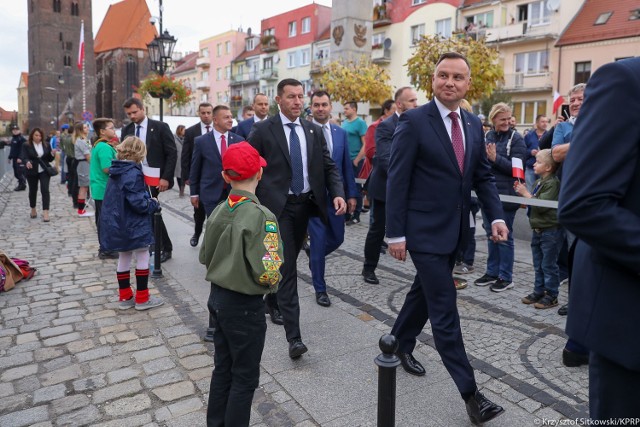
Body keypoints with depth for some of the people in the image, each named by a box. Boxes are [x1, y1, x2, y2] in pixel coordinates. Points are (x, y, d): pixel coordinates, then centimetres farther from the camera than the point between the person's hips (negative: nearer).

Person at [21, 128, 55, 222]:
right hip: (32, 172, 0)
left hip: (44, 171, 0)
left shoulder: (46, 145, 3)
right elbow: (23, 157, -15)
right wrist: (27, 162, -37)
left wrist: (52, 155, -14)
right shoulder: (26, 145, -3)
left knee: (45, 190, -11)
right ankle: (33, 210, 34)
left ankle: (45, 212, -14)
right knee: (33, 190, 14)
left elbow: (49, 159, 7)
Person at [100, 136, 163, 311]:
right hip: (133, 225, -9)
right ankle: (142, 298, 10)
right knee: (143, 257, 4)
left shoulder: (116, 172, 8)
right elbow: (138, 202, -24)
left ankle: (125, 297, 25)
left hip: (117, 224, 9)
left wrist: (148, 200, 12)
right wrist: (153, 203, -5)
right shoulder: (133, 173, -20)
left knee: (123, 258, 16)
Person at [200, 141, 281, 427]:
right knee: (245, 378, 10)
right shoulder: (261, 216, -22)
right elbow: (267, 273, -26)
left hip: (217, 297, 7)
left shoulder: (218, 211, -1)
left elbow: (204, 256, 8)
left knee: (222, 368, 22)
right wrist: (273, 283, -6)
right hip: (244, 306, -7)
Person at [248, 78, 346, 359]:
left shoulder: (314, 131, 8)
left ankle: (272, 301, 44)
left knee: (288, 262, 18)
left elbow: (328, 166, 7)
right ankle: (294, 336, -6)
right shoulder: (262, 130, -4)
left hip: (305, 204, 5)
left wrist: (338, 193, -10)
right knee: (287, 267, -9)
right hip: (277, 206, -5)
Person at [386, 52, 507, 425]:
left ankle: (400, 343, 44)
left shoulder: (474, 124, 8)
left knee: (426, 292, 21)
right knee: (445, 310, -2)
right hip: (425, 230, -7)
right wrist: (396, 233, -14)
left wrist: (497, 216, -4)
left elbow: (483, 175, 11)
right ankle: (470, 391, 9)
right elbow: (397, 180, -13)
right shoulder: (414, 121, -11)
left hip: (455, 230, 7)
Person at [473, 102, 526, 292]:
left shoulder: (516, 138, -6)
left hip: (505, 195, -5)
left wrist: (495, 158, -22)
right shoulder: (487, 136, 8)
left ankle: (506, 277, 16)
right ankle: (492, 272, 27)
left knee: (504, 237, 4)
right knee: (491, 235, 14)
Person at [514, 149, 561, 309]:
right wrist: (523, 192, 3)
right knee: (538, 265, 15)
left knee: (548, 265, 1)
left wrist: (526, 193, -18)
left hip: (549, 230, -9)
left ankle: (551, 295, 11)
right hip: (537, 229, 9)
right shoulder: (538, 182, 12)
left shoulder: (552, 183, -16)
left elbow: (542, 205, -25)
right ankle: (538, 291, 25)